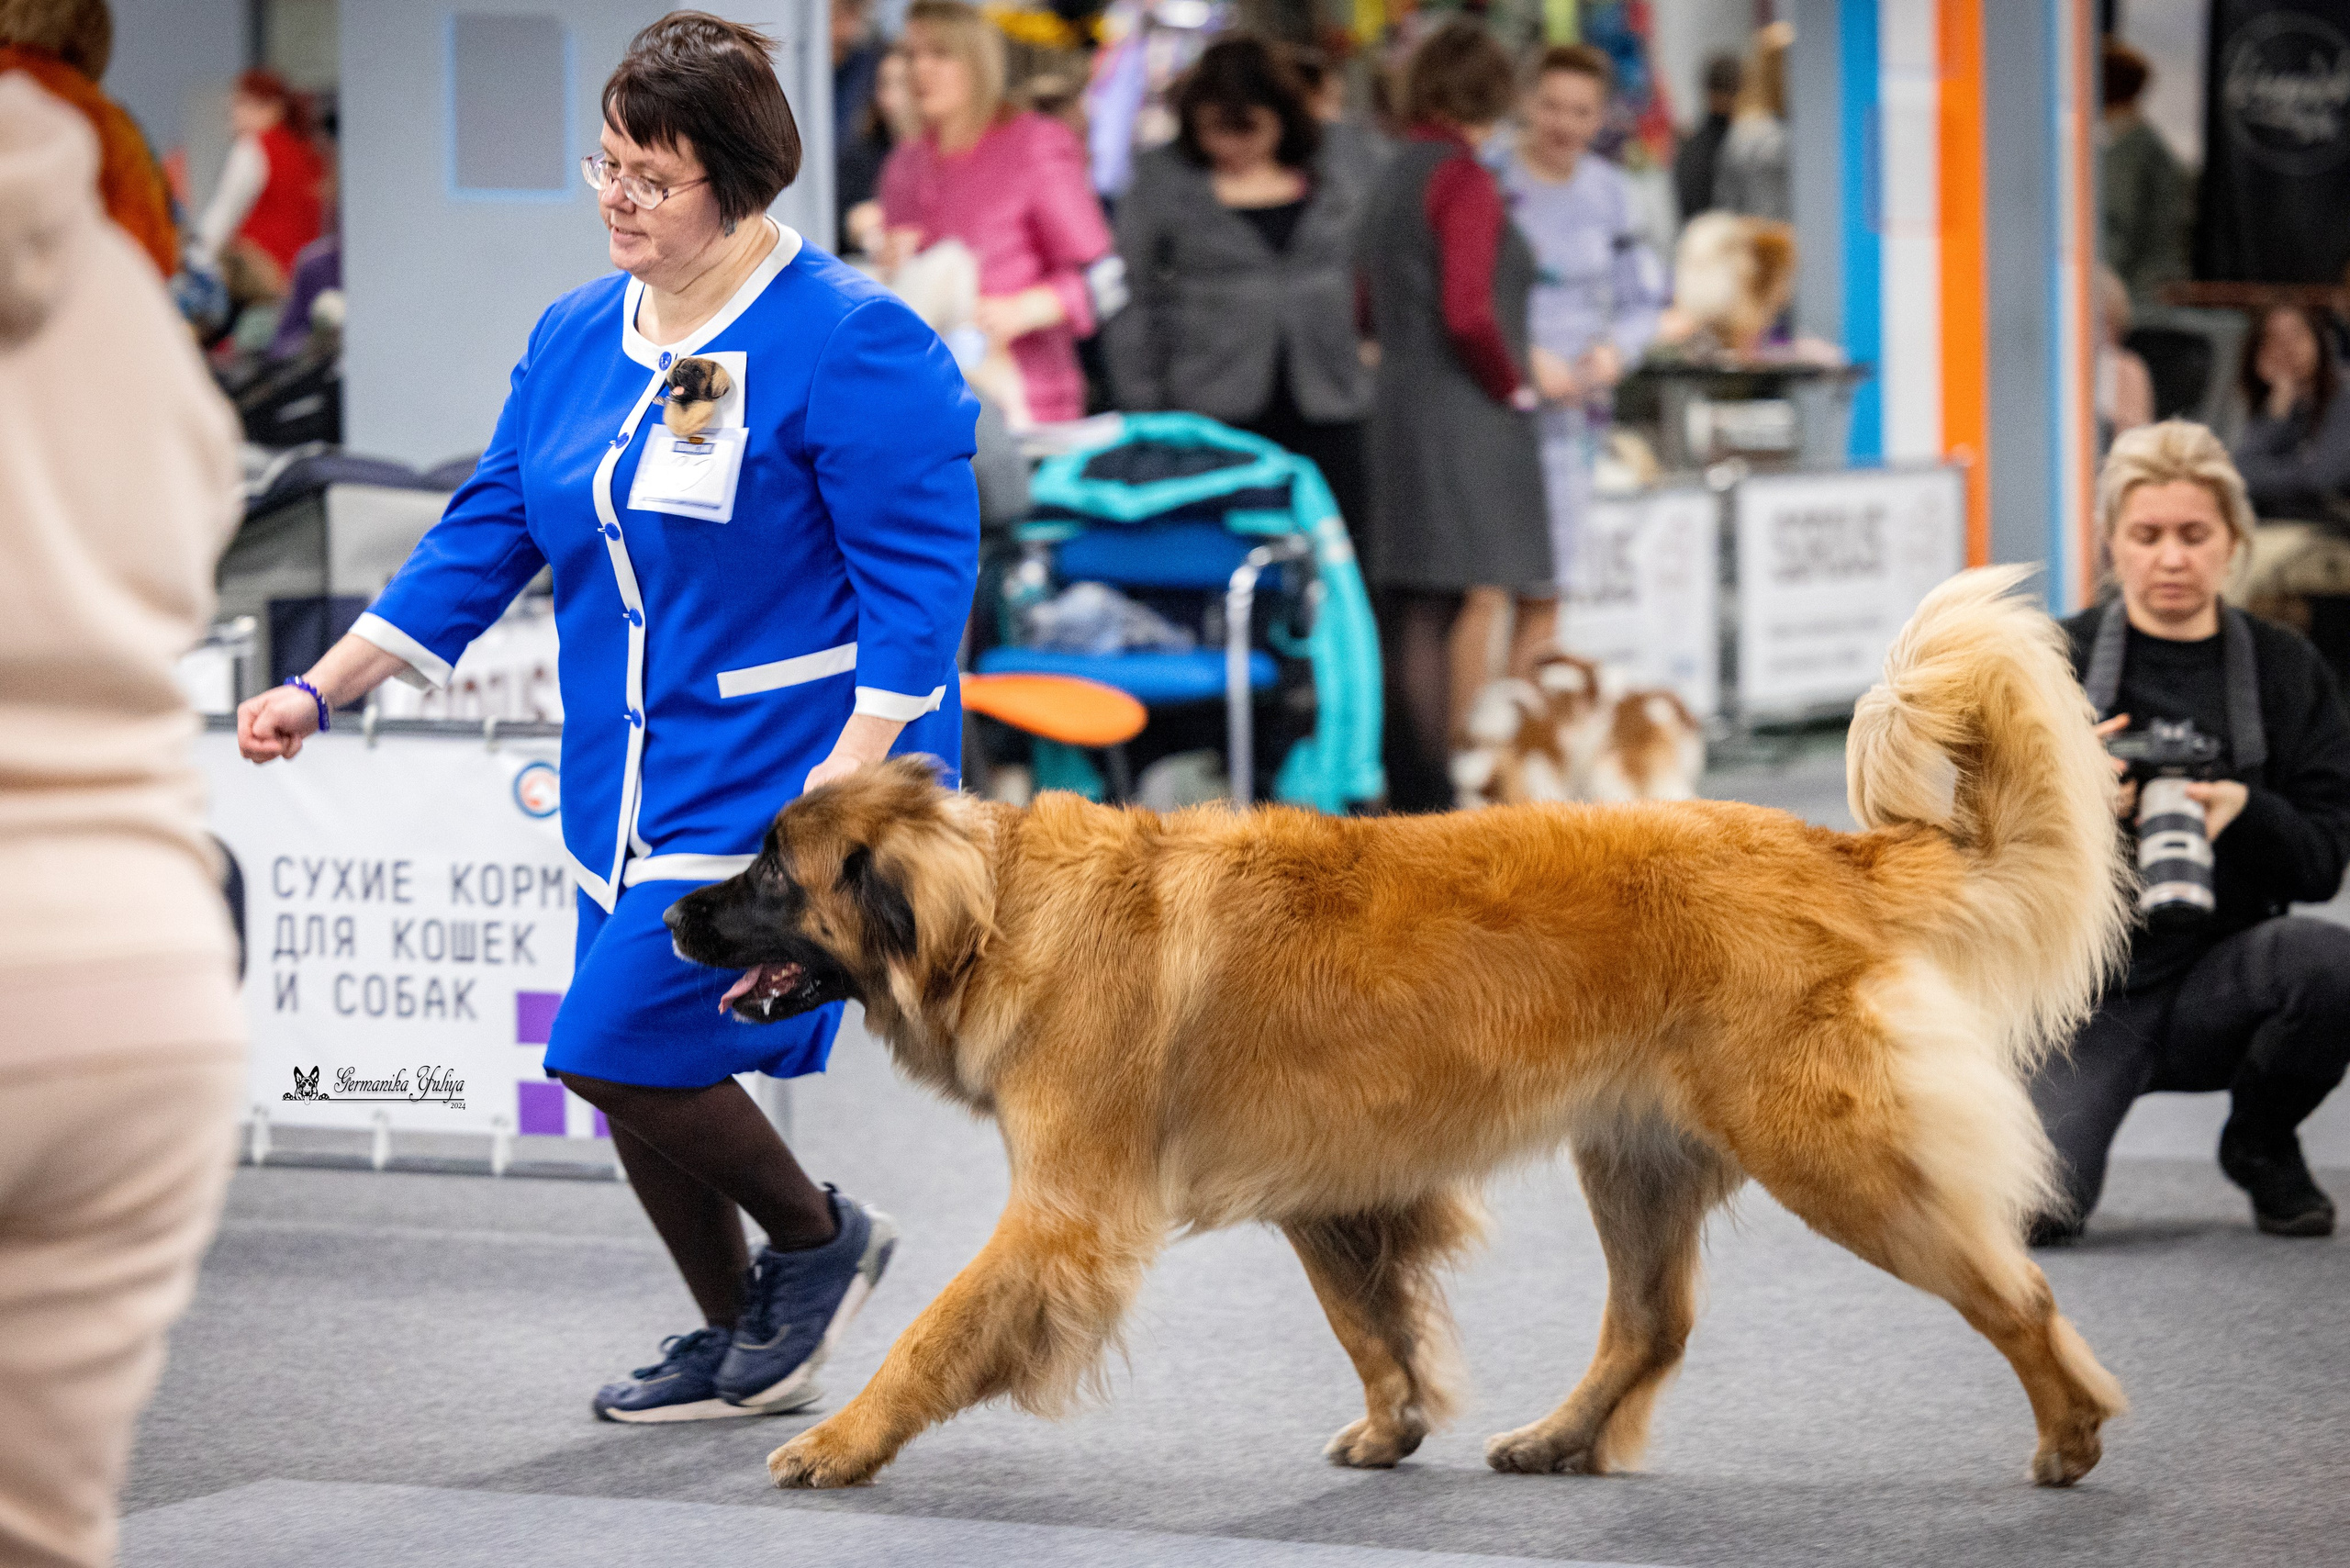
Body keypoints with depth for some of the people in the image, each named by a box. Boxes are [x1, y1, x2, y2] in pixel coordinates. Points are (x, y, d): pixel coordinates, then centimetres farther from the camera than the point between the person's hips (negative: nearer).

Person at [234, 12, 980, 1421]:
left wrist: (854, 769, -22)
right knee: (640, 1081, 10)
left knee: (617, 1043, -14)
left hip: (777, 774, -8)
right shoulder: (576, 338, 8)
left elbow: (920, 569, -15)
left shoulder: (849, 342, -14)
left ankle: (818, 1238, 9)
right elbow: (483, 538, 11)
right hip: (626, 778, 8)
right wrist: (321, 691, 4)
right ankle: (741, 1345, 28)